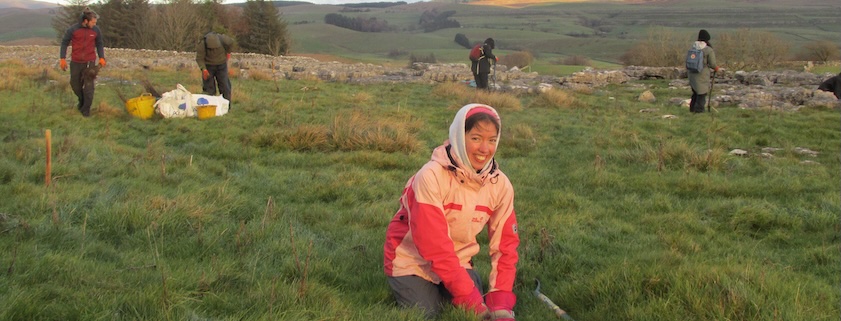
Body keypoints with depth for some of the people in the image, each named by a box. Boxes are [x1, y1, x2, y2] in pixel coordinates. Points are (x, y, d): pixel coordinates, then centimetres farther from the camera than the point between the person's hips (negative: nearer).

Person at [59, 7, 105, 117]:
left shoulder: (96, 30, -4)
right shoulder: (73, 30, -9)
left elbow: (99, 44, 11)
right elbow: (64, 43, 1)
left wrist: (101, 57, 1)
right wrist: (62, 58, -3)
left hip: (90, 62, 0)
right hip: (76, 62, 0)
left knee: (89, 86, -6)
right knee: (75, 84, 13)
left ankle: (86, 109, 4)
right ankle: (82, 101, 40)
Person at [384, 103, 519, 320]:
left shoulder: (500, 185, -12)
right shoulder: (431, 177, -28)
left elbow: (505, 245, -8)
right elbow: (435, 247, -29)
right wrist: (474, 302, -29)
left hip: (458, 262, 4)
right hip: (413, 262, -4)